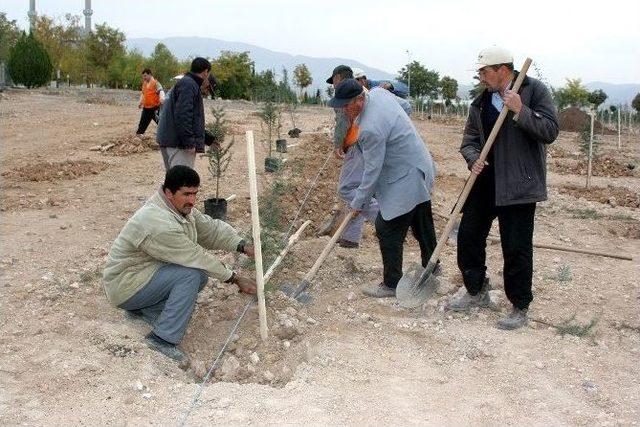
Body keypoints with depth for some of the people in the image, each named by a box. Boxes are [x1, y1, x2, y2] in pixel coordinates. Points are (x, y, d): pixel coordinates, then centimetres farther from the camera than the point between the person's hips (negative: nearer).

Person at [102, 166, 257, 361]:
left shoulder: (182, 207, -2)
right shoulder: (159, 224, -31)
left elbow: (211, 227, 4)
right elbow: (197, 257, -26)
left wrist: (243, 246, -12)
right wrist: (235, 278, -17)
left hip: (147, 270, 10)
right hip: (124, 287, -10)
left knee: (200, 274, 0)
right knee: (192, 273, -25)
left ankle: (144, 309, 6)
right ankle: (163, 338, -20)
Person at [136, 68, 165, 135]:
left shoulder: (155, 83, -11)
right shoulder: (144, 83, 13)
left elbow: (160, 90, -28)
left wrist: (162, 97, -49)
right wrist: (140, 102, 18)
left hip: (155, 107, -7)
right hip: (146, 108, 7)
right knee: (143, 122, 16)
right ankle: (138, 134, 29)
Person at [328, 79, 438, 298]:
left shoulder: (370, 128, -30)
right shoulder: (378, 92, -4)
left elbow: (372, 171, -22)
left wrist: (359, 202, -9)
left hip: (405, 180, -10)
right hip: (420, 169, 10)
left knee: (387, 229, -2)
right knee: (422, 226, 23)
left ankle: (391, 284, 9)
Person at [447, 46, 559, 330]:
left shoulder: (534, 91, -6)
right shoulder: (481, 103, 10)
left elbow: (549, 131, -12)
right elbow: (469, 140, 12)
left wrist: (520, 111, -23)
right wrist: (473, 159, -9)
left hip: (519, 184, -6)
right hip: (485, 180, 6)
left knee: (517, 248, -2)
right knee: (468, 235, 10)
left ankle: (520, 308, 15)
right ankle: (477, 293, 30)